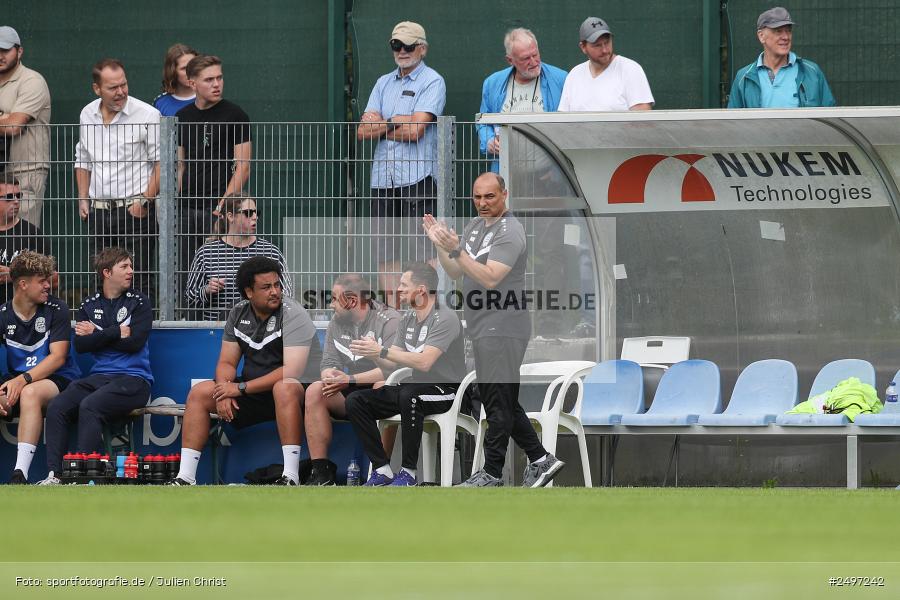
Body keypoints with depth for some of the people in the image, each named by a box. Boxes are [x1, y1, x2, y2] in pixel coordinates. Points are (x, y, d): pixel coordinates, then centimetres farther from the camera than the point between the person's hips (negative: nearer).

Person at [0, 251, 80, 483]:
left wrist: (23, 379, -27)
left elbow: (58, 357, -12)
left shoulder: (56, 309, -3)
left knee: (30, 392, -38)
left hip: (59, 379, -3)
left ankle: (20, 473, -46)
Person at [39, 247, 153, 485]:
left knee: (89, 406, -32)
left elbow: (135, 342, -9)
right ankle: (54, 475, -26)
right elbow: (81, 345, 1)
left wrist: (96, 334, -3)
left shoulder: (139, 302, 6)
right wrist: (116, 334, -7)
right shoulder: (89, 306, 16)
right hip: (99, 376, 4)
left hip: (133, 379, -4)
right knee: (57, 407, -21)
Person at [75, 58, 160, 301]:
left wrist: (145, 200, -14)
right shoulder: (87, 115, 11)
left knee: (139, 279, -7)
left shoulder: (147, 115, -7)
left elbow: (161, 162, -8)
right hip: (99, 209, 5)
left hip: (135, 209, -5)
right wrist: (83, 199, 13)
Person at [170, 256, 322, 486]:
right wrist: (225, 391, -17)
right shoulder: (238, 314, 4)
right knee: (199, 393, -7)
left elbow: (291, 372, -26)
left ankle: (291, 477, -43)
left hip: (299, 391, -7)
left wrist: (241, 388, -24)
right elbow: (227, 362, 7)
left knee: (284, 388, -41)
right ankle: (185, 477, -9)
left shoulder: (292, 315, -16)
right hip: (254, 390, 7)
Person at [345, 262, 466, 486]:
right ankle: (382, 469, -10)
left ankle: (408, 472, -28)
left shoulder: (445, 319, -16)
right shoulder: (408, 319, 11)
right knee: (355, 401, -8)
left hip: (444, 391, -8)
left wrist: (381, 351, -30)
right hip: (414, 386, 8)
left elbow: (424, 362, -28)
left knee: (409, 396, -41)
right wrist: (373, 353, -11)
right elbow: (392, 363, 10)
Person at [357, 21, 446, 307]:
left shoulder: (432, 82, -1)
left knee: (419, 252, -9)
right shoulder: (384, 83, 18)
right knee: (386, 252, 4)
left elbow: (414, 130, -13)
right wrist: (395, 122, -5)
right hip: (383, 177, 6)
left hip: (417, 178, -6)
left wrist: (380, 124, 1)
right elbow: (363, 131, 9)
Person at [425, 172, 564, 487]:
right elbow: (455, 272, 16)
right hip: (484, 329, 10)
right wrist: (440, 243, 1)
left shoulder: (509, 232, -13)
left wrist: (456, 250, -29)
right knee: (500, 401, 13)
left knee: (498, 403, -5)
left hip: (502, 329, -10)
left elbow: (490, 277, -24)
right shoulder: (475, 226, 16)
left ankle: (492, 473, -1)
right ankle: (540, 459, 19)